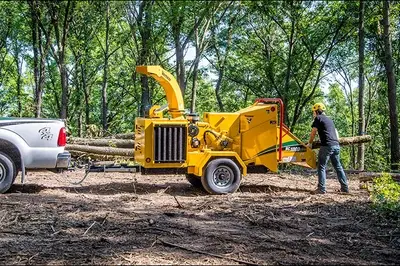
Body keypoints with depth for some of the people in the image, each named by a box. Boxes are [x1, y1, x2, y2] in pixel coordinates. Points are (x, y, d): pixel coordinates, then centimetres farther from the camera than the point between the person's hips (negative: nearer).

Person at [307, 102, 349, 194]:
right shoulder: (329, 120, 23)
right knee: (338, 167, 13)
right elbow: (335, 132, 27)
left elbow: (313, 132, 4)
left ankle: (321, 189, -7)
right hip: (336, 145, 7)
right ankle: (345, 187, 14)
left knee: (322, 167, -3)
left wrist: (310, 143, 16)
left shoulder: (318, 118, 2)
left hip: (327, 145, -7)